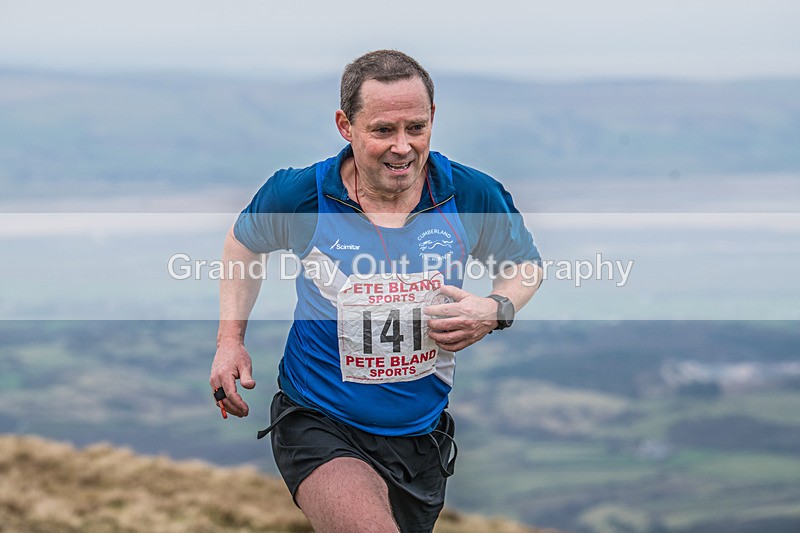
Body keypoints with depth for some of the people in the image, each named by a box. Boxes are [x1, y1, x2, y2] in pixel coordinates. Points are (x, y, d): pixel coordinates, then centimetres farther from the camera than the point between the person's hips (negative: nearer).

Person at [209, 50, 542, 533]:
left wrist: (496, 311, -11)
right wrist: (231, 339, 2)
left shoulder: (474, 197, -8)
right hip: (318, 425, -4)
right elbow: (245, 242, 11)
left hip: (422, 435, 4)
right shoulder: (298, 195, -11)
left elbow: (525, 264, 11)